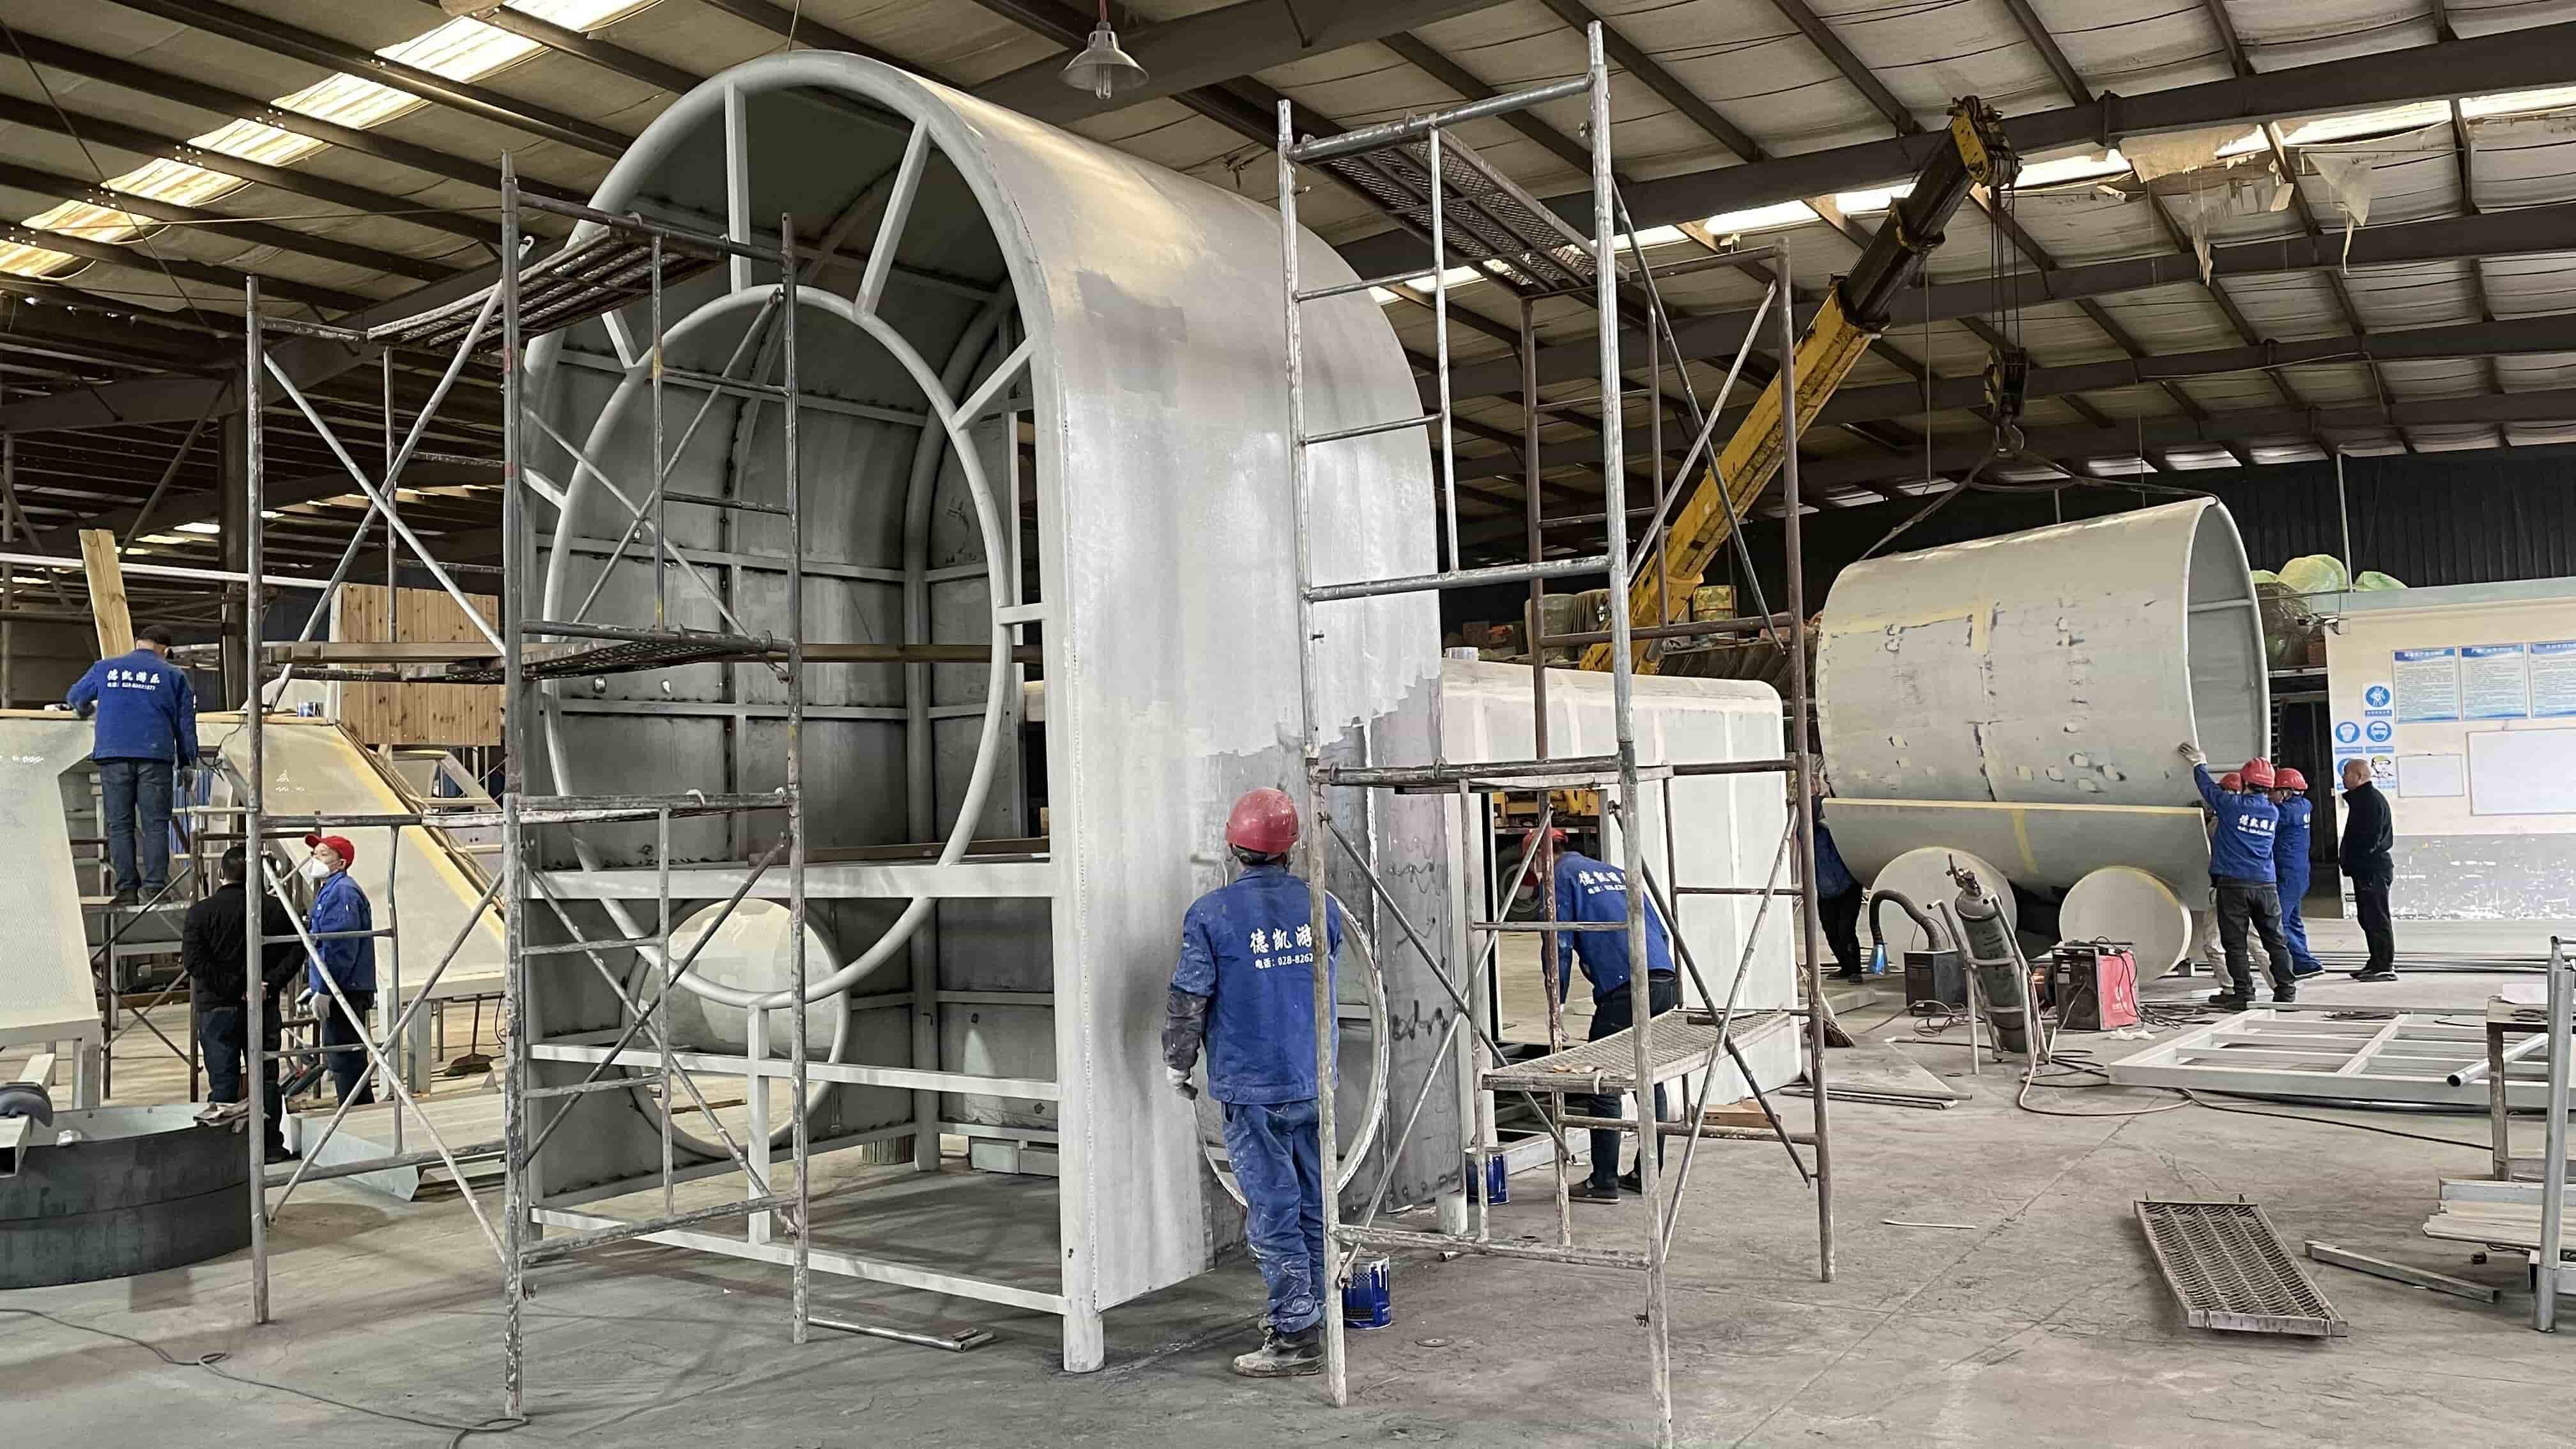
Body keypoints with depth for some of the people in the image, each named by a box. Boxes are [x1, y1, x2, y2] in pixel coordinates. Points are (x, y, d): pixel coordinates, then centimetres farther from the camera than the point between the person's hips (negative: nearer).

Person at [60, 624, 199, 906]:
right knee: (155, 824, -1)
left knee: (120, 825, 5)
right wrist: (187, 762, 14)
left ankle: (127, 889, 3)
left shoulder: (105, 668, 14)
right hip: (155, 757, -1)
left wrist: (86, 710, 52)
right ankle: (154, 887, -7)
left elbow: (75, 698, 30)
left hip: (113, 756, 2)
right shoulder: (174, 675, 9)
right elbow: (185, 724, 8)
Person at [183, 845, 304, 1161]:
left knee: (223, 1082, 3)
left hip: (218, 1008, -2)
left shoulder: (201, 912, -6)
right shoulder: (275, 908, 1)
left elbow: (193, 960, -14)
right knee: (266, 1078, 9)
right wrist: (269, 983, -6)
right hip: (264, 1007, 2)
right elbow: (296, 951, -3)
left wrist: (233, 986, -13)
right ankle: (271, 1146, 14)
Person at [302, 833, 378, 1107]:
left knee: (345, 1061, -8)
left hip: (344, 991, -11)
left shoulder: (341, 891, -14)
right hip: (340, 992, 11)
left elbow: (340, 947, -22)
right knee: (346, 1060, 15)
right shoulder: (329, 890, 20)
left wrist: (324, 990, -21)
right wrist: (314, 986, 23)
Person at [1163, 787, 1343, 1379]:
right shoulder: (1319, 906, 3)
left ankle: (1295, 1336, 5)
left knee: (1273, 1211, 1)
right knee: (1313, 1203, 15)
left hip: (1252, 1086, -5)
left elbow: (1189, 1000, -8)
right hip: (1315, 1080, 5)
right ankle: (1306, 1313, 27)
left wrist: (1177, 1064, 7)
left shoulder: (1211, 914, -12)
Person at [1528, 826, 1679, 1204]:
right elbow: (1661, 931, 24)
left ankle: (1603, 1183, 4)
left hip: (1622, 989, -7)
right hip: (1666, 982, 7)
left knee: (1603, 1086, 1)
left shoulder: (1563, 879, 6)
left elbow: (1560, 946, -3)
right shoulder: (1618, 873, 26)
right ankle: (1647, 1173, 22)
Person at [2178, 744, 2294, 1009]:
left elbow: (2208, 787, 10)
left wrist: (2199, 764, 29)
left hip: (2233, 884, -4)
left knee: (2235, 942, -1)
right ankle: (2286, 990, 12)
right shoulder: (2273, 813, 9)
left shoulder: (2232, 805, -6)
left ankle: (2243, 994, -3)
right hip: (2266, 885, 5)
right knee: (2275, 940, 11)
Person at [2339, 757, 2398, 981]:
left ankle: (2385, 967, -4)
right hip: (2366, 870, 11)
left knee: (2377, 919, -7)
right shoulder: (2361, 799, 18)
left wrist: (2354, 862, -20)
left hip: (2372, 870, -11)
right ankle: (2377, 963, 21)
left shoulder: (2373, 800, -14)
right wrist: (2347, 858, 17)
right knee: (2368, 918, 15)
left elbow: (2371, 838, -21)